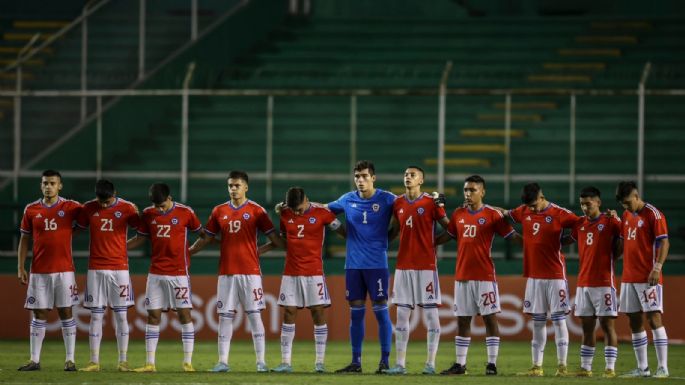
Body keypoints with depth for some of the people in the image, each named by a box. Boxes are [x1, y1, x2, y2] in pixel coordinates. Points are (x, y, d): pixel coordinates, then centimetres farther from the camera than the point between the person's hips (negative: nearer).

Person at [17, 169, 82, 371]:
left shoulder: (70, 207, 0)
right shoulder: (31, 210, 5)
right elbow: (24, 239, 9)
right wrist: (20, 267, 4)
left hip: (64, 269, -2)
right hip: (39, 270, 2)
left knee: (66, 313, 0)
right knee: (39, 315, 4)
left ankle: (70, 360, 4)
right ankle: (34, 360, 7)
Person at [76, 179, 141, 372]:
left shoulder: (127, 208, -3)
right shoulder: (88, 208, 2)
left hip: (119, 268, -1)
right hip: (96, 268, 1)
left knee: (121, 315, 0)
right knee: (96, 316, 1)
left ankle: (123, 361, 4)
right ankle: (94, 361, 3)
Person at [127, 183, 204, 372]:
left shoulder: (185, 213, -5)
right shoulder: (148, 214, 4)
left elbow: (202, 233, 7)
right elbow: (140, 238, 13)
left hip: (179, 273, -3)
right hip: (155, 273, 3)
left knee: (184, 314, -3)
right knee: (153, 316, 2)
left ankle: (188, 362, 0)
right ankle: (150, 363, 4)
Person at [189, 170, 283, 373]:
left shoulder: (256, 210, 0)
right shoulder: (219, 211, 9)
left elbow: (274, 237, 1)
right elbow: (206, 238, 14)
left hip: (250, 272, -3)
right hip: (226, 271, 3)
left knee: (254, 315, -2)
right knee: (225, 316, 3)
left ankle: (261, 361, 0)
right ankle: (223, 361, 6)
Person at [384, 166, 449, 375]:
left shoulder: (431, 203, -6)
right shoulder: (398, 203, 8)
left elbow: (450, 228, 0)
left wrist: (434, 242, -7)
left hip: (426, 265, -4)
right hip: (403, 264, 4)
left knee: (431, 314, -2)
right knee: (401, 315, 4)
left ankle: (431, 363, 2)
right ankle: (400, 363, 7)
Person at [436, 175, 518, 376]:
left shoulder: (492, 214, -5)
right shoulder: (458, 214, 9)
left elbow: (512, 236, -6)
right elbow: (448, 235, 21)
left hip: (484, 276, -5)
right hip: (462, 276, 5)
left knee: (490, 318, -2)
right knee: (462, 321, 9)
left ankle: (492, 363, 1)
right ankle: (460, 364, 14)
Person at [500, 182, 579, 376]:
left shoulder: (558, 214, -9)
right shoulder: (524, 212, 6)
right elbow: (505, 214, 22)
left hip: (555, 276, -5)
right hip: (533, 276, 5)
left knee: (558, 320, -2)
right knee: (537, 322, 9)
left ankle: (562, 366, 0)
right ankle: (536, 366, 13)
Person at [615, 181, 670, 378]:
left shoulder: (653, 214, -7)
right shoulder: (626, 216, 15)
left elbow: (663, 242, -11)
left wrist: (657, 267, -20)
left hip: (648, 278, -8)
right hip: (628, 278, 8)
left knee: (654, 318, -11)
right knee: (635, 323, 7)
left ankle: (663, 367, -11)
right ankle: (642, 368, 12)